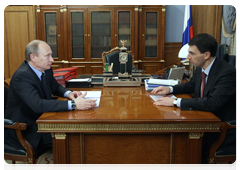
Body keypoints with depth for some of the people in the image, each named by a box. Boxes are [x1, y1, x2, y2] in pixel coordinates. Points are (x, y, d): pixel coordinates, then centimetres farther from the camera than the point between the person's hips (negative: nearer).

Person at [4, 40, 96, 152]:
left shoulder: (46, 70, 0)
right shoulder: (22, 76, -25)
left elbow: (55, 87, 18)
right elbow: (38, 105, -36)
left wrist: (69, 93, -5)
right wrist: (73, 104, -41)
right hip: (24, 130, -8)